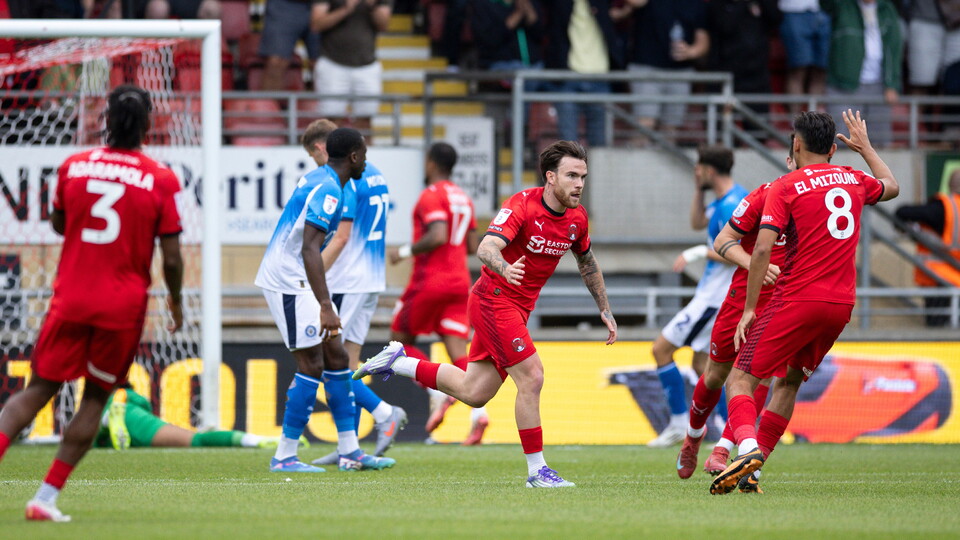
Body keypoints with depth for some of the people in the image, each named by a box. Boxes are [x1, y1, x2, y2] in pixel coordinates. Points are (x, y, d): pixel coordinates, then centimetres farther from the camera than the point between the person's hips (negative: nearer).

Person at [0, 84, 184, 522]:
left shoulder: (73, 167, 1)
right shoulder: (161, 180, -7)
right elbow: (171, 259, -5)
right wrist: (175, 302, 12)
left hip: (70, 300, 1)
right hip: (123, 306, -1)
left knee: (37, 390, 9)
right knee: (96, 397, 10)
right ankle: (46, 498, 4)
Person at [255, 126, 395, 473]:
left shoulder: (317, 179, 13)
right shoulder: (328, 189, -18)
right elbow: (309, 249, -26)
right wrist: (325, 308, -30)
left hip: (296, 281, 10)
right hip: (288, 283, -10)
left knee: (336, 358, 10)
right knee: (311, 366, -8)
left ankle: (349, 451, 13)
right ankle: (284, 456, -4)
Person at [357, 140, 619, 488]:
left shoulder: (577, 218, 2)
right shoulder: (522, 206, -21)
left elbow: (587, 263, 21)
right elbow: (486, 247, -34)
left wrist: (604, 310, 21)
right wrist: (504, 268, -56)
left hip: (518, 308, 8)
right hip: (495, 299, -8)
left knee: (474, 393, 10)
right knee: (531, 377, -15)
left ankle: (398, 362, 25)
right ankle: (536, 470, -7)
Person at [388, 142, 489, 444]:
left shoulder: (432, 195, -9)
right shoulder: (463, 198, 16)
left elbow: (438, 236, -22)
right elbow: (472, 246, 18)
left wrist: (406, 251, -10)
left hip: (430, 281, -7)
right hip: (459, 281, 7)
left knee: (400, 339, 9)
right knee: (458, 351, -1)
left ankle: (438, 391, -11)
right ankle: (478, 411, -22)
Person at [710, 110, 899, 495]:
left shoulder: (786, 187, -6)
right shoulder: (854, 180, 11)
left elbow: (762, 250, -14)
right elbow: (891, 187, 34)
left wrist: (749, 309, -10)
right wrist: (865, 147, 47)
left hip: (798, 300, -6)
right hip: (842, 304, 6)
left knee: (741, 379, -4)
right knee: (789, 382, 19)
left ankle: (748, 448, -30)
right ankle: (752, 469, 13)